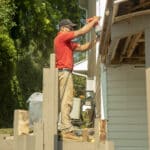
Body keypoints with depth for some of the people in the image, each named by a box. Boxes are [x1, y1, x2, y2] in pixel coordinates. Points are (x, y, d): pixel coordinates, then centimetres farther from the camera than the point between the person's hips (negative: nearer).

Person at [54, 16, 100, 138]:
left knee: (61, 101, 10)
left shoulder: (68, 42, 25)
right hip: (64, 72, -11)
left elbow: (82, 47, 20)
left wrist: (96, 40, 12)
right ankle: (67, 128, -13)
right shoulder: (61, 37, -4)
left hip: (64, 72, 11)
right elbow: (81, 32, -10)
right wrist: (93, 21, 0)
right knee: (67, 100, -12)